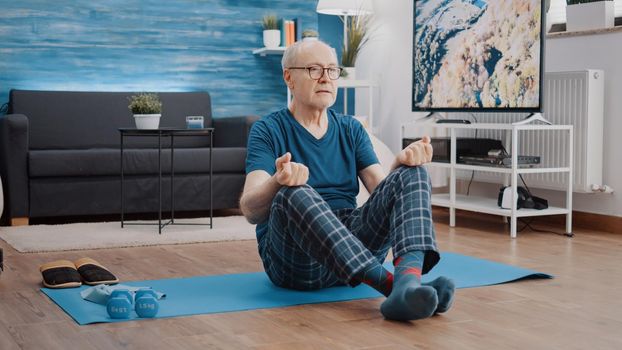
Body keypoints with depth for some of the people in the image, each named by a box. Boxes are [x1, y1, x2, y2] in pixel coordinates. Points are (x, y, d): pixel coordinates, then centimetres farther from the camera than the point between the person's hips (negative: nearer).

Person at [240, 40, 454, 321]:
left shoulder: (351, 129, 14)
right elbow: (250, 210, -15)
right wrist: (277, 182, -38)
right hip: (295, 260, -4)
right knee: (294, 194, -35)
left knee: (411, 174, -17)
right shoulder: (268, 131, -1)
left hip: (354, 240, 4)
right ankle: (389, 285, -47)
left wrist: (402, 162, -19)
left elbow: (381, 187, 3)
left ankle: (409, 281, -45)